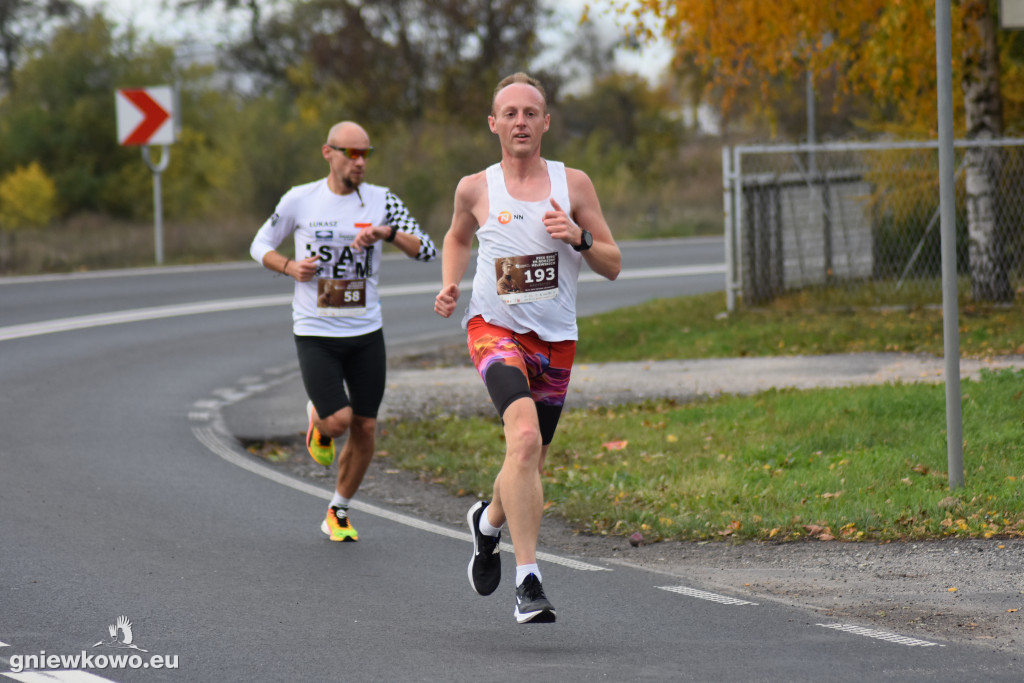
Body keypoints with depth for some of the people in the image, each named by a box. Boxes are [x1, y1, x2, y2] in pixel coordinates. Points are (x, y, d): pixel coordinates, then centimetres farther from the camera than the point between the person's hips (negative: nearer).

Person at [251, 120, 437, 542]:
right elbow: (260, 246, 9)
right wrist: (290, 267, -10)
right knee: (339, 421, -17)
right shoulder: (299, 200, -4)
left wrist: (387, 232, -23)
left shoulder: (381, 201, -1)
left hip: (366, 333, 2)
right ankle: (316, 417, 20)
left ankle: (338, 514, 24)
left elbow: (427, 252, -6)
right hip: (315, 332, -2)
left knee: (364, 429, 4)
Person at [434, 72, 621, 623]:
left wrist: (579, 238, -15)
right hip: (494, 329, -3)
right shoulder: (476, 189, 2)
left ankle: (489, 520, 49)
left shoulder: (573, 185, 2)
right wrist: (449, 286, 5)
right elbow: (457, 237, 23)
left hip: (555, 339, 3)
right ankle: (528, 581, -29)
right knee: (525, 438, -28)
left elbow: (613, 266, 5)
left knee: (528, 463, 13)